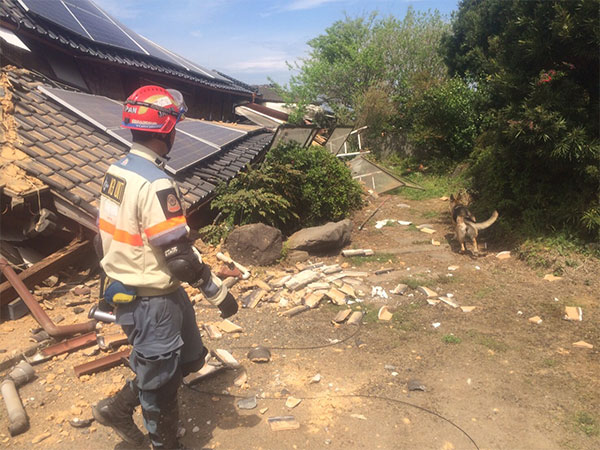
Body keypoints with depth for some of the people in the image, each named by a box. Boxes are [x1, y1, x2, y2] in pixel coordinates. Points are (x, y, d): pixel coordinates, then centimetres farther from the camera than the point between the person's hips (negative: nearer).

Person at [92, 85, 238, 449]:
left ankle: (118, 407, 35)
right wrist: (219, 293, -14)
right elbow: (181, 258, -25)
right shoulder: (156, 184, -26)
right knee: (162, 382, 13)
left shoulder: (116, 170, 3)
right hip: (152, 302, -9)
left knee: (189, 357, 24)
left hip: (125, 289, 9)